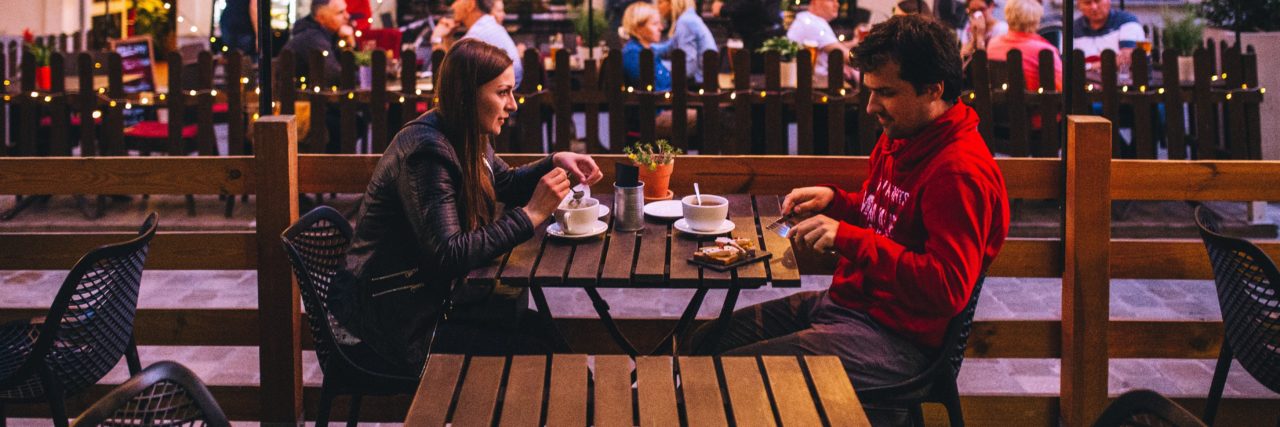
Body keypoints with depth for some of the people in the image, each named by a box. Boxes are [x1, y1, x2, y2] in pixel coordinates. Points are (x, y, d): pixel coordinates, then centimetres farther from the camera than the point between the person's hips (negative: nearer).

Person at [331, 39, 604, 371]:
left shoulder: (468, 139, 4)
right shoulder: (426, 152, -24)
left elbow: (505, 184, 24)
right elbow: (449, 255, -31)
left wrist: (555, 163, 4)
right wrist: (531, 215, -29)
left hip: (433, 293, 9)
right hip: (400, 323, -9)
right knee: (538, 348, -13)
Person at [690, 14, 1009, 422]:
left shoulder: (960, 172, -22)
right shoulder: (900, 138, 9)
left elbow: (949, 289, -29)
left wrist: (848, 239, -29)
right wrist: (835, 200, 5)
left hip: (896, 338, -10)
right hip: (844, 300, 10)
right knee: (705, 342, 13)